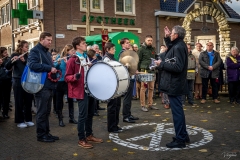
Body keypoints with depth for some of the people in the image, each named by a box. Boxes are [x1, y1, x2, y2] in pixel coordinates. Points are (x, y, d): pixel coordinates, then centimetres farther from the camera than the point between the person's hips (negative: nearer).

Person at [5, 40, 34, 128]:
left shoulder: (28, 56, 8)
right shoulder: (14, 55, -2)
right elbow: (7, 67, -10)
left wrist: (24, 60, -21)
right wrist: (12, 60, -29)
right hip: (18, 81, -4)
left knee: (28, 100, 8)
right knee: (19, 101, 1)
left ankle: (28, 119, 19)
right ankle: (19, 121, 10)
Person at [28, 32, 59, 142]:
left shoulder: (47, 52, 21)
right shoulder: (35, 51, -8)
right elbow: (32, 65, -24)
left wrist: (54, 68, 9)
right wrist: (49, 68, -22)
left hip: (49, 85, 9)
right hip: (41, 86, -9)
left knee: (47, 112, 13)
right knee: (42, 112, -2)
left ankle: (46, 133, 21)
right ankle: (41, 135, 7)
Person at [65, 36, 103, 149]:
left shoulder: (86, 58, 13)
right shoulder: (73, 60, -12)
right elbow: (67, 77, -14)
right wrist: (75, 77, -32)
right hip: (81, 90, -8)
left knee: (90, 113, 15)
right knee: (83, 114, -5)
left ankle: (89, 135, 29)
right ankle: (81, 139, 7)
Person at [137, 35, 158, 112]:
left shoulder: (153, 49, 15)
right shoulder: (141, 49, -3)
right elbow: (138, 60, -5)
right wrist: (139, 70, -8)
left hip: (152, 71, 6)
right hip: (144, 71, -6)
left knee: (151, 88, 10)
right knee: (143, 88, -3)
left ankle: (150, 104, 19)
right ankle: (143, 105, 2)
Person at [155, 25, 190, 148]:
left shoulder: (178, 47, -19)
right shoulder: (178, 45, 12)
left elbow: (177, 67, -27)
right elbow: (170, 47, 36)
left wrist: (162, 64, -18)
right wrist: (167, 37, 22)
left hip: (174, 85, -11)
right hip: (175, 84, 11)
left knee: (177, 112, -4)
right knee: (178, 110, 18)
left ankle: (180, 140, 5)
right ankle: (183, 135, 30)